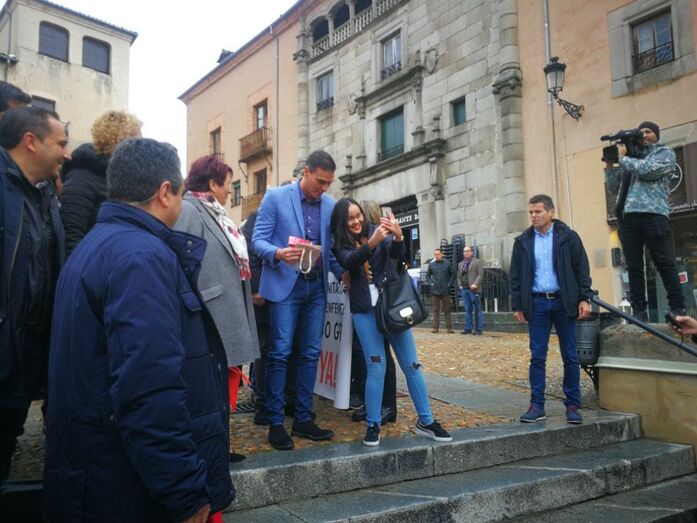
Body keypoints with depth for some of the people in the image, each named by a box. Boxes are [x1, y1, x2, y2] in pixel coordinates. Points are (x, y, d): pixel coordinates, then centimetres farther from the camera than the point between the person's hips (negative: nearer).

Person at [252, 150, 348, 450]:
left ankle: (303, 419, 16)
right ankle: (275, 422, 6)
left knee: (311, 354, 6)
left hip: (317, 287, 5)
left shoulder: (330, 205, 10)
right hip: (285, 285, -4)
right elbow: (258, 240, -5)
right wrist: (278, 253, -25)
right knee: (280, 353, -4)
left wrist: (342, 271, -3)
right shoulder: (276, 197, -3)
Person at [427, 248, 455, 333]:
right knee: (436, 310, 5)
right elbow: (427, 275, 18)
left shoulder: (447, 264, 2)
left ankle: (449, 328, 4)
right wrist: (431, 283, 5)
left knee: (447, 310, 1)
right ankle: (435, 327, 8)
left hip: (445, 290, -1)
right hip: (435, 290, 2)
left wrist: (449, 283, -1)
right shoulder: (431, 264, 7)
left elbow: (453, 274, 8)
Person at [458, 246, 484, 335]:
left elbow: (481, 274, -7)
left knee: (477, 310, -2)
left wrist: (475, 284, -17)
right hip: (464, 289, 6)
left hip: (474, 289, -6)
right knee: (467, 310, 9)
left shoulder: (477, 262, 1)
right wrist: (460, 285, 8)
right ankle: (468, 328, 14)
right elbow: (459, 276, 23)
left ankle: (479, 329, 1)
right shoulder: (461, 264, 18)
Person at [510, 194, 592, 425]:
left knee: (570, 357, 5)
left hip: (564, 302, -1)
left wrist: (584, 298, -6)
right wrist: (517, 305, 2)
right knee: (537, 357, 3)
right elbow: (515, 275, 7)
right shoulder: (523, 241, 6)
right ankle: (537, 406, 10)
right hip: (537, 303, 1)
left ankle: (573, 406, 15)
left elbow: (582, 269, 1)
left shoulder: (568, 237, 1)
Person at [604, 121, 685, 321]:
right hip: (627, 217, 4)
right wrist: (610, 166, 14)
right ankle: (639, 311, 3)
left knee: (665, 264, -5)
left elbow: (646, 171, -7)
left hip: (653, 215, -4)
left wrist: (623, 157, 5)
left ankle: (677, 309, -2)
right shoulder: (631, 159, 25)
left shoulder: (666, 153, 13)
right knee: (634, 267, 1)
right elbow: (614, 189, 23)